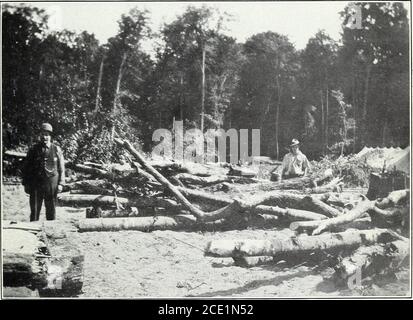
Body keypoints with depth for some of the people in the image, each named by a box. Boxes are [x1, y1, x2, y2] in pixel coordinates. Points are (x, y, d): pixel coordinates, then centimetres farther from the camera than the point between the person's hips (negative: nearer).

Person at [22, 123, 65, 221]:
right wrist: (26, 184, 3)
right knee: (34, 210, 1)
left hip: (51, 184, 0)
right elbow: (26, 168, 9)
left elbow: (61, 168, 6)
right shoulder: (33, 150, 6)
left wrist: (60, 184, -3)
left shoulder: (57, 150, 5)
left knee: (51, 210, 5)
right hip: (36, 184, 0)